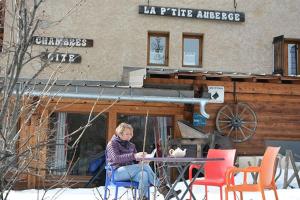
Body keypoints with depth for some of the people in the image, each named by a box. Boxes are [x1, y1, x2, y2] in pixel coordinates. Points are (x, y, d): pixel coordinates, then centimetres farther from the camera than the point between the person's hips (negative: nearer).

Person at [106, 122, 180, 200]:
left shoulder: (131, 145, 18)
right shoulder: (112, 144, -1)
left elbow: (136, 160, 17)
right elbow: (116, 158, -20)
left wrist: (142, 157, -9)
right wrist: (134, 156, -33)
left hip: (129, 172, 6)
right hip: (117, 172, -6)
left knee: (144, 174, -31)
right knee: (145, 166, -28)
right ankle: (162, 188, -25)